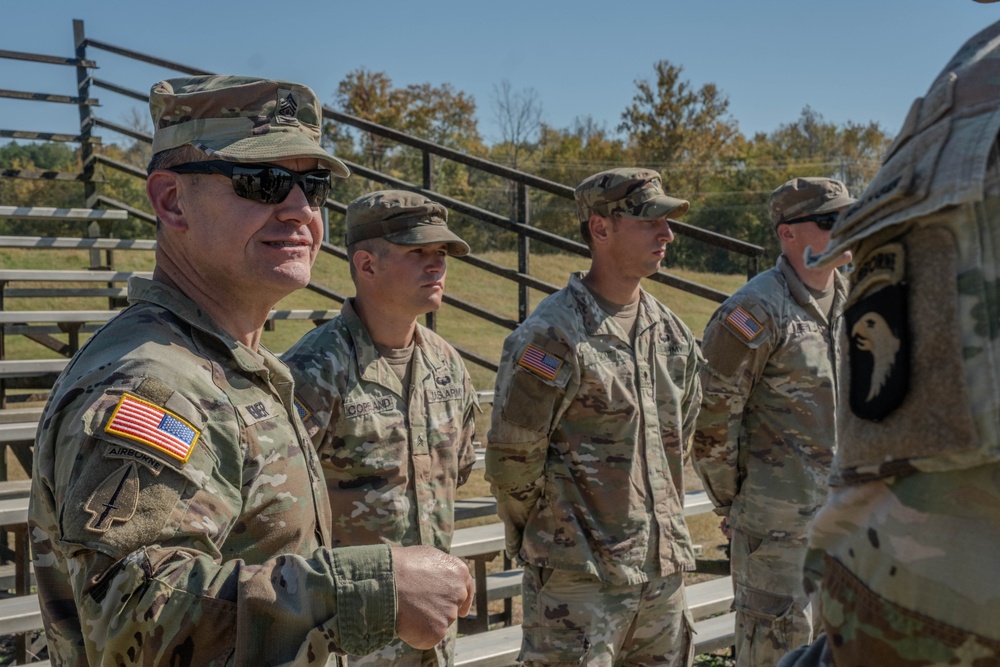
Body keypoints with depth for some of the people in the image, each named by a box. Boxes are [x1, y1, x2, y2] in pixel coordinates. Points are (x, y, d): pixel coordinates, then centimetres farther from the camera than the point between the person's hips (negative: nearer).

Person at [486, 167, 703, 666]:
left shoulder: (671, 333, 7)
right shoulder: (552, 336, -16)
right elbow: (511, 459, -13)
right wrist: (545, 542, 0)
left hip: (665, 569, 7)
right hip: (578, 579, -7)